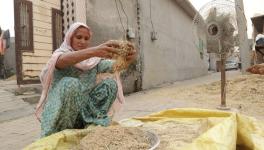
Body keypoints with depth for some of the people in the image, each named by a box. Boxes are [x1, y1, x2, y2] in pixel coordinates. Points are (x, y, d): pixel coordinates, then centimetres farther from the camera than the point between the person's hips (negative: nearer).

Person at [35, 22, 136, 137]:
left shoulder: (93, 60, 7)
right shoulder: (60, 53, -4)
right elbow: (62, 60, -30)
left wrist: (126, 60, -36)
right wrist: (94, 51, -48)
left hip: (84, 110, 4)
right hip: (60, 113, -4)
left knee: (111, 84, -8)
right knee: (71, 83, -31)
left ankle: (90, 124, -4)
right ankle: (62, 131, -15)